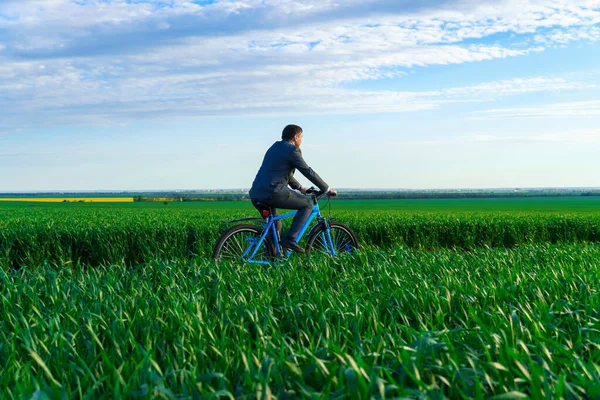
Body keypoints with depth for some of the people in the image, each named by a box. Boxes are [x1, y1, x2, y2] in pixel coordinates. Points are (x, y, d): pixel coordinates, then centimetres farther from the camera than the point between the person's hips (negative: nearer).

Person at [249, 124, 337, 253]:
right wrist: (327, 189, 8)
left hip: (255, 195, 9)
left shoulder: (274, 147, 25)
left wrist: (299, 187, 43)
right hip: (273, 192, -9)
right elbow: (308, 172, -1)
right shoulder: (292, 149, -2)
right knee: (307, 204, 6)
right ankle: (290, 239, -5)